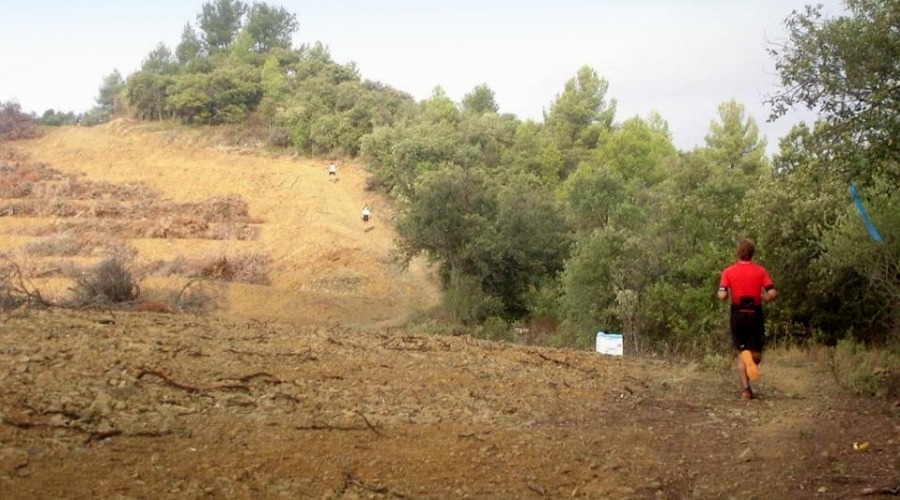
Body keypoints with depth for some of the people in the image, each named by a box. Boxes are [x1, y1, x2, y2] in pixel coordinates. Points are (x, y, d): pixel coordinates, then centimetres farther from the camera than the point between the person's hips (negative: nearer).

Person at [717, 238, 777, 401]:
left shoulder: (728, 271, -2)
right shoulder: (760, 271, 1)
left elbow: (722, 295, -12)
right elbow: (772, 293, -7)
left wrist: (728, 294, 11)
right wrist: (762, 298, 13)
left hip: (738, 315, 0)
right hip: (755, 314, 0)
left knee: (741, 353, 10)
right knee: (756, 353, 11)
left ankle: (745, 388, -5)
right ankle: (751, 359, -26)